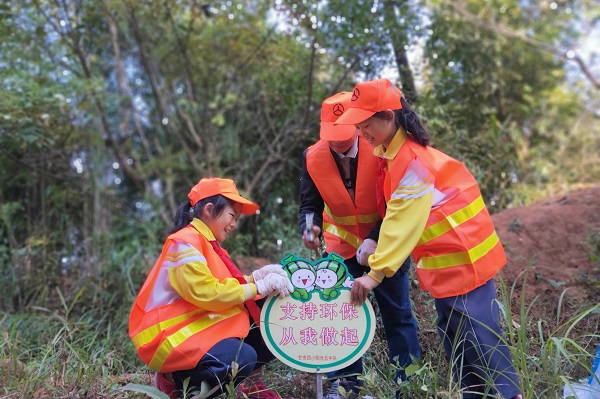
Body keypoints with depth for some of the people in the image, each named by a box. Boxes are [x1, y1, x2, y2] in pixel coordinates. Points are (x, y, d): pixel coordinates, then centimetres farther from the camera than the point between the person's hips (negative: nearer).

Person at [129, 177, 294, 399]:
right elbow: (206, 293, -24)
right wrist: (258, 287, -17)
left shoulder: (208, 244, 16)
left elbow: (223, 286, 13)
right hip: (173, 336, -9)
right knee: (243, 357, -30)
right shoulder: (185, 242, -15)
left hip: (200, 327, 9)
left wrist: (256, 277, -3)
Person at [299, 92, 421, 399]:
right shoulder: (313, 158, -12)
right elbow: (310, 205, -7)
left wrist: (375, 239, -31)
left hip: (384, 243, -2)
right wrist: (310, 228, -30)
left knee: (397, 313, 6)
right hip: (342, 245, 3)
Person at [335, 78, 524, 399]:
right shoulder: (393, 152, 5)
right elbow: (395, 216, 11)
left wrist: (376, 273, -24)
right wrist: (375, 245, 2)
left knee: (478, 337, -4)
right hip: (443, 260, 10)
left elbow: (402, 223, -25)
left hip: (462, 257, -9)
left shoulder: (412, 160, -23)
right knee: (452, 336, 14)